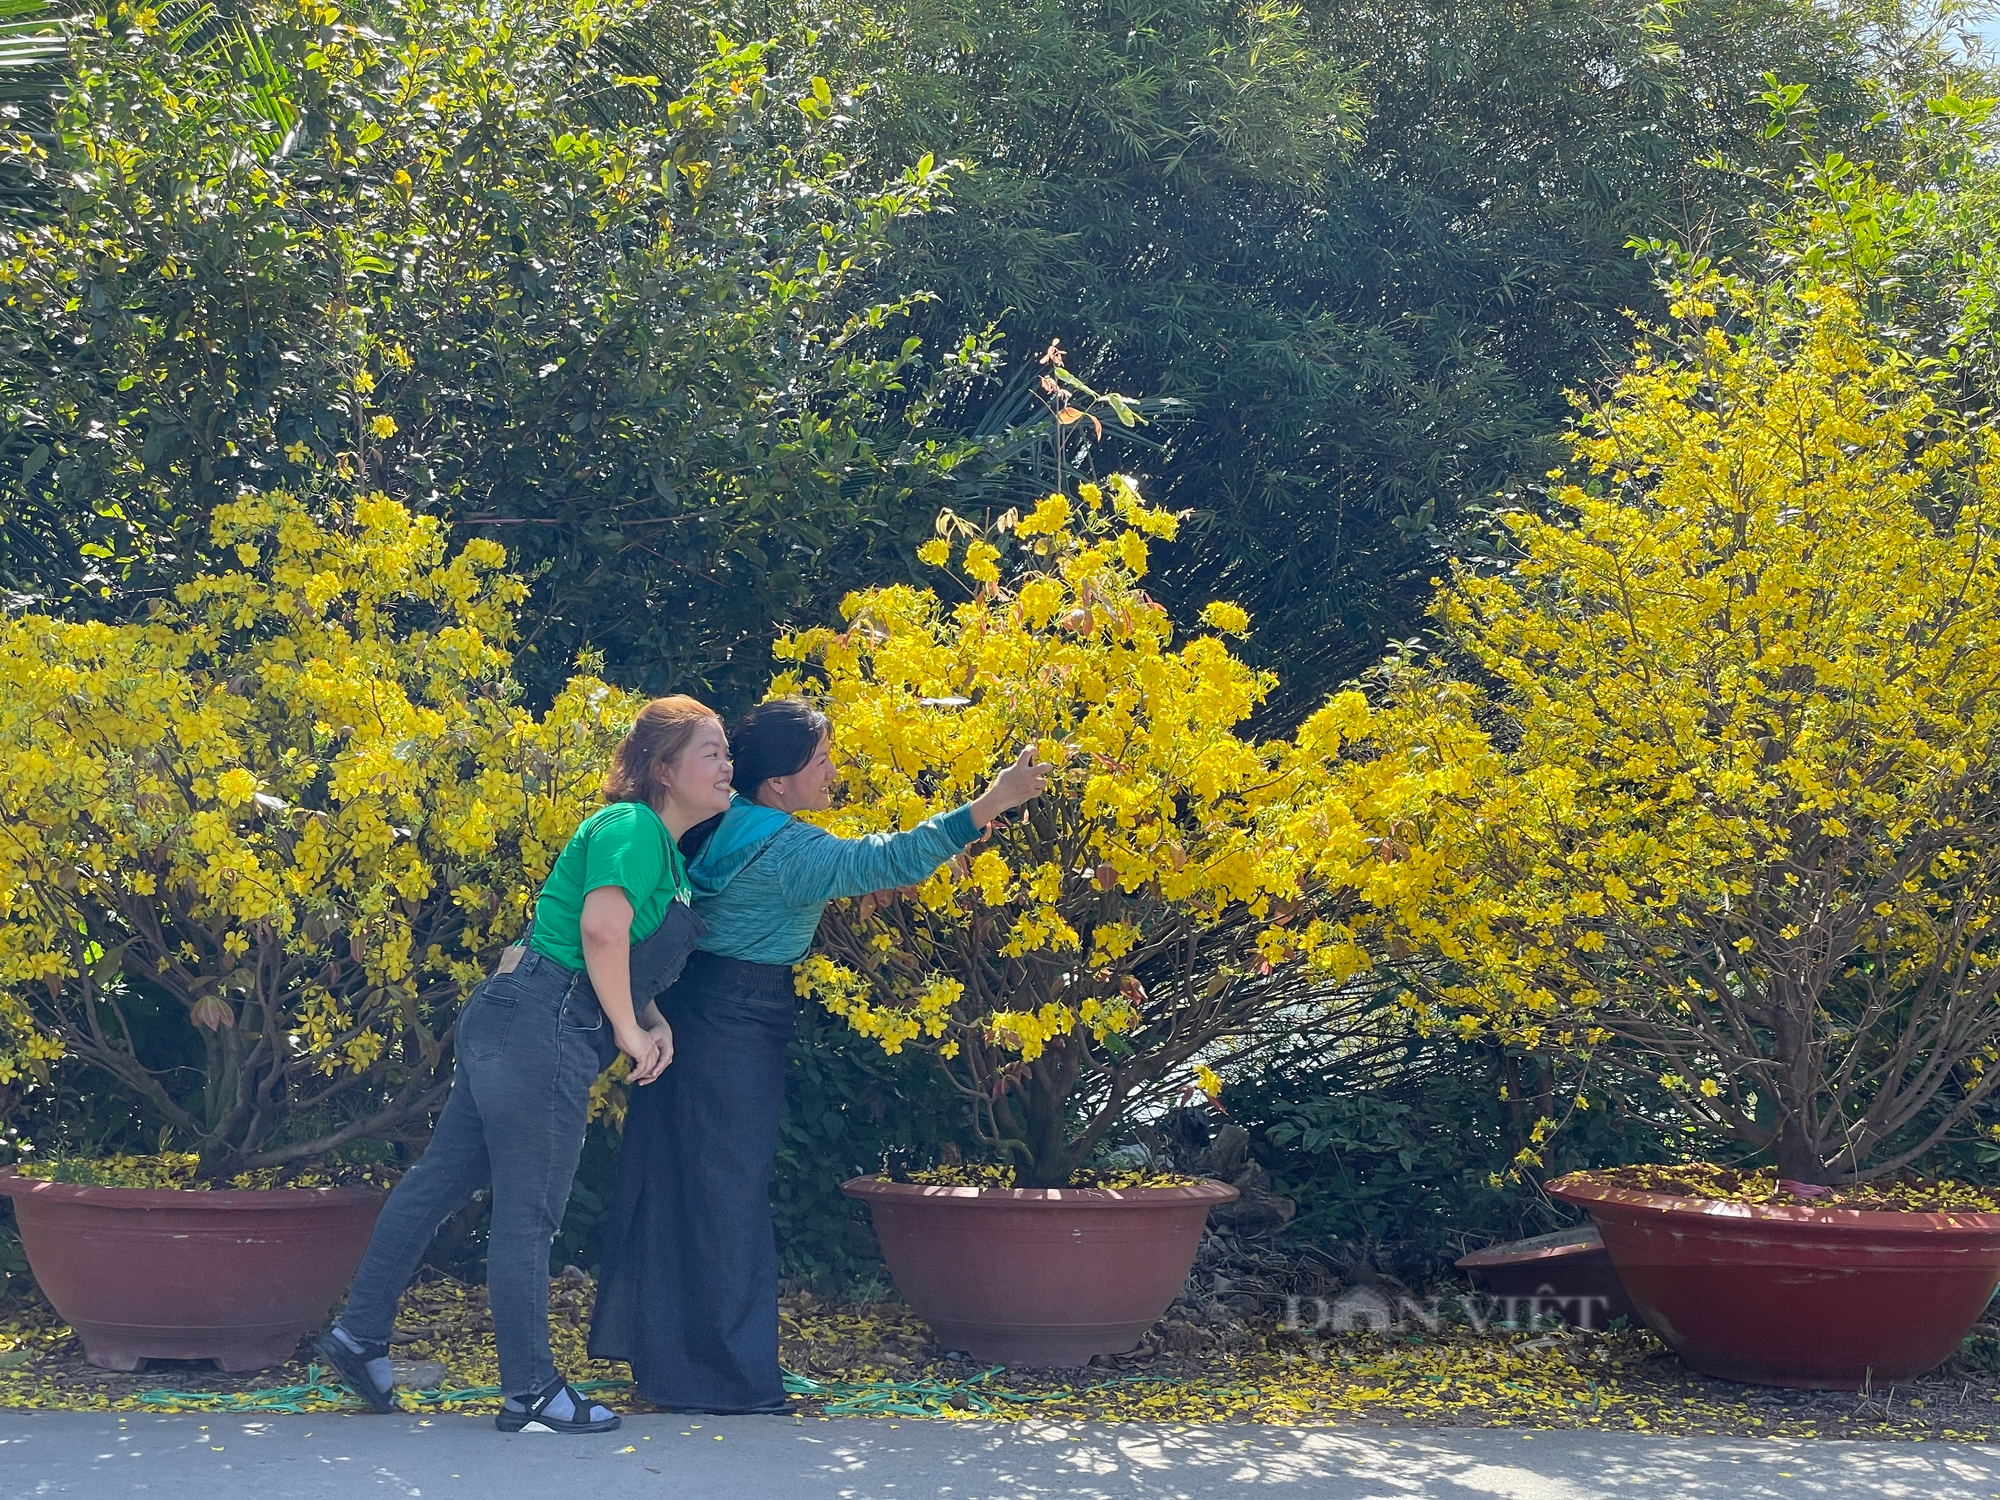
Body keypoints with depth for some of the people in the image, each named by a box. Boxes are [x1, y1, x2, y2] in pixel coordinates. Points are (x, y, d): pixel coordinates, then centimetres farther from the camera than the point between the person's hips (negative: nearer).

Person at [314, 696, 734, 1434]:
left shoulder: (667, 850, 19)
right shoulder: (632, 827, -12)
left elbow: (634, 958, 23)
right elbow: (603, 929, -26)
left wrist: (656, 1021, 5)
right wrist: (630, 1030, -17)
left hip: (513, 1020, 10)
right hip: (542, 1022, -10)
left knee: (442, 1177, 12)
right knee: (528, 1213, -2)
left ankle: (360, 1333, 19)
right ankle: (530, 1392, 4)